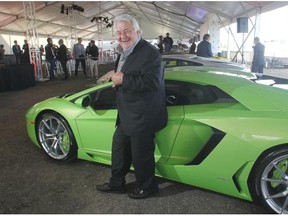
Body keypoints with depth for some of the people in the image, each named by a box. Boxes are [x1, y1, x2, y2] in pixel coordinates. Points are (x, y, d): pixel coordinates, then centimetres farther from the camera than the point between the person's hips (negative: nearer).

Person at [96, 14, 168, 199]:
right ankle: (117, 184, 42)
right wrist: (116, 76, 3)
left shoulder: (149, 52, -18)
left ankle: (147, 188, 32)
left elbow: (151, 82, -28)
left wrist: (123, 79, -24)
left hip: (143, 117, -10)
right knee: (119, 149, 21)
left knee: (141, 155, 6)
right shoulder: (125, 53, 13)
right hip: (126, 116, 10)